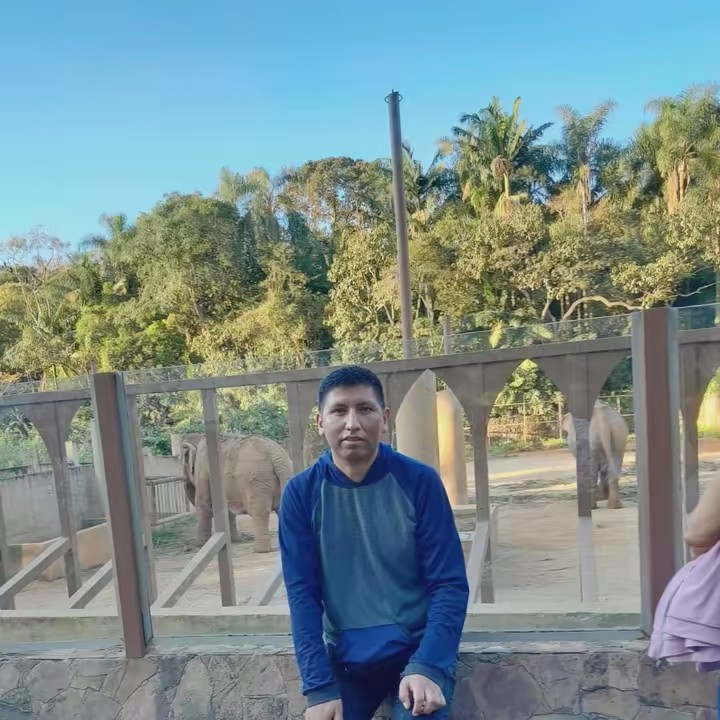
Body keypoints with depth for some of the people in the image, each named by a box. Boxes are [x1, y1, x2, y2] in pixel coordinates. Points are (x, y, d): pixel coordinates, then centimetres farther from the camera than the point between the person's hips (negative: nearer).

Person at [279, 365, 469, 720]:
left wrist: (427, 666, -21)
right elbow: (302, 592, -7)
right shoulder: (300, 493, -7)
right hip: (344, 660, 2)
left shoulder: (420, 481, -11)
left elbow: (449, 583, -10)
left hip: (417, 650, -1)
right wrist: (319, 685, -14)